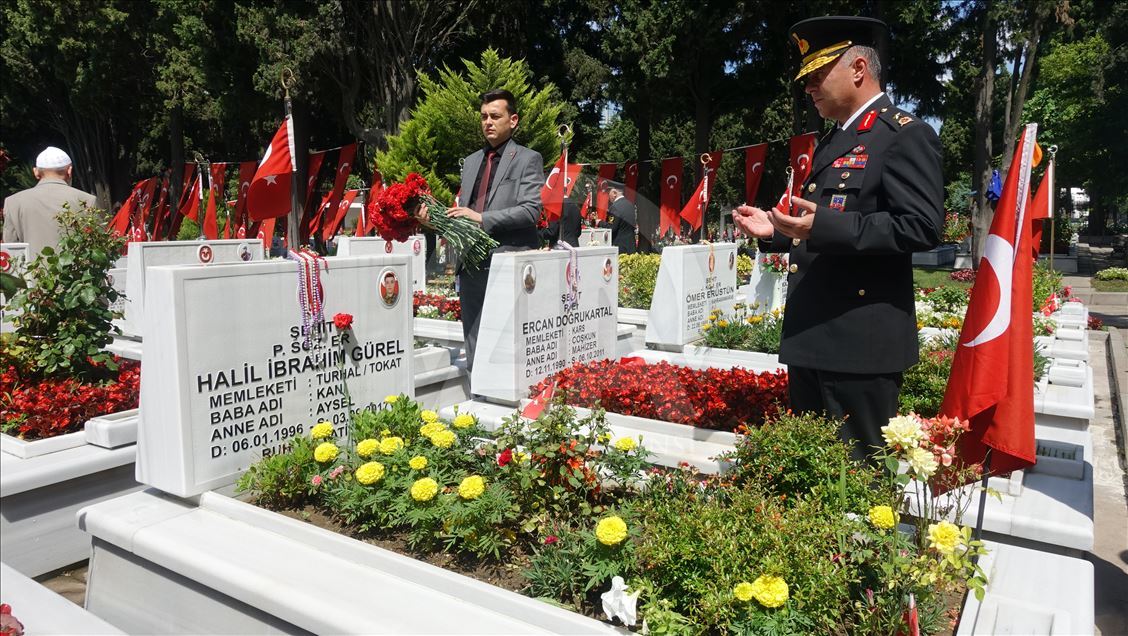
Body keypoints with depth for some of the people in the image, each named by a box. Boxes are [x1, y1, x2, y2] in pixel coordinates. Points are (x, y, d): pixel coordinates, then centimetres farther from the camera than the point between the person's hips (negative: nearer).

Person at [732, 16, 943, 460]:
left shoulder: (905, 136, -8)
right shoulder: (831, 143, 20)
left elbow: (922, 226, -19)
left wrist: (822, 224, -26)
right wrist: (775, 231, 11)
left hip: (860, 342, -9)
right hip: (810, 339, 9)